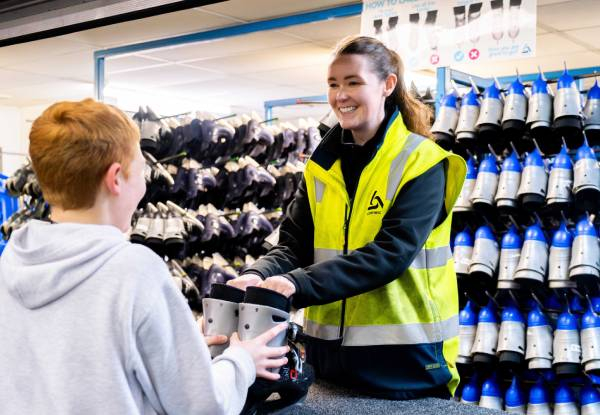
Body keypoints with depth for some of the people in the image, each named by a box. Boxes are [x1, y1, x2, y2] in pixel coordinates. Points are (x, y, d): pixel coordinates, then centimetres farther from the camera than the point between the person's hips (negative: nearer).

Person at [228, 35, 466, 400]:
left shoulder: (421, 163, -10)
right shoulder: (323, 165, 7)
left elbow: (391, 253, -21)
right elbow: (294, 244, 2)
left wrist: (299, 284, -30)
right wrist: (261, 275, -21)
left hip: (404, 351, -5)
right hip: (330, 346, 5)